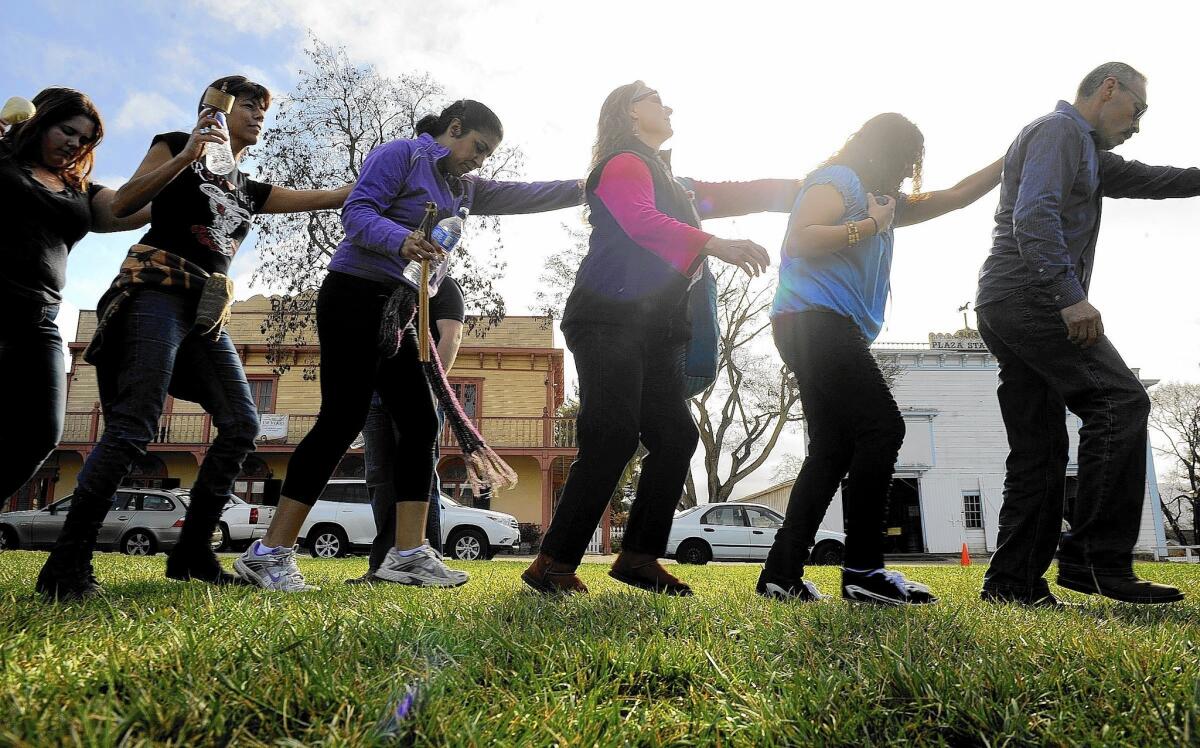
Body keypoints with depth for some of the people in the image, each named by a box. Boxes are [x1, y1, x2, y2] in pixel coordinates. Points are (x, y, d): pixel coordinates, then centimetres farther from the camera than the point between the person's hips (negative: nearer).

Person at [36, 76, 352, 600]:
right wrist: (185, 157, -12)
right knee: (133, 426, -19)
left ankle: (191, 552, 1)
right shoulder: (177, 147, 10)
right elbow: (122, 204, -2)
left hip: (207, 314, 7)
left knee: (241, 425, -5)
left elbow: (323, 197, 24)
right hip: (157, 294, -7)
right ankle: (65, 566, -15)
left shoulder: (249, 190, 24)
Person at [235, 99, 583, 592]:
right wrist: (401, 239, -33)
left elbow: (521, 196, 17)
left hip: (395, 312, 10)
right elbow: (357, 212, -14)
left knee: (420, 424, 2)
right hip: (355, 296, -9)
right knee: (342, 420, -14)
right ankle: (269, 553, -9)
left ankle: (407, 553, 2)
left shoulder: (464, 188, 23)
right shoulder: (401, 154, -2)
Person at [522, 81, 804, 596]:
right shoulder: (623, 164, 0)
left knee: (675, 437, -1)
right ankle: (554, 564, -15)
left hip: (655, 330, 9)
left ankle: (639, 557, 4)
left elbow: (741, 195, 31)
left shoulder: (674, 184, 28)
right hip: (611, 320, -9)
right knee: (614, 437, -18)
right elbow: (642, 221, -21)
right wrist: (715, 244, -34)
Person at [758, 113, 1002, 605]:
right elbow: (799, 240, -16)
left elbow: (955, 197, 34)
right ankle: (863, 570, -16)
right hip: (816, 321, -10)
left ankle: (781, 574, 1)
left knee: (832, 450, 3)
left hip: (825, 332, 10)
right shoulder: (839, 180, 0)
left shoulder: (881, 199, 29)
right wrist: (871, 225, -9)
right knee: (882, 428, -16)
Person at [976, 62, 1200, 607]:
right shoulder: (1061, 130, -1)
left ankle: (1013, 582, 3)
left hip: (1003, 311, 10)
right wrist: (1070, 295, -26)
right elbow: (1034, 216, -17)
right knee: (1119, 402, -16)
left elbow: (1145, 179, 39)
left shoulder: (1087, 155, 32)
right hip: (1029, 297, -10)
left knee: (1039, 451, 5)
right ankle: (1098, 558, -17)